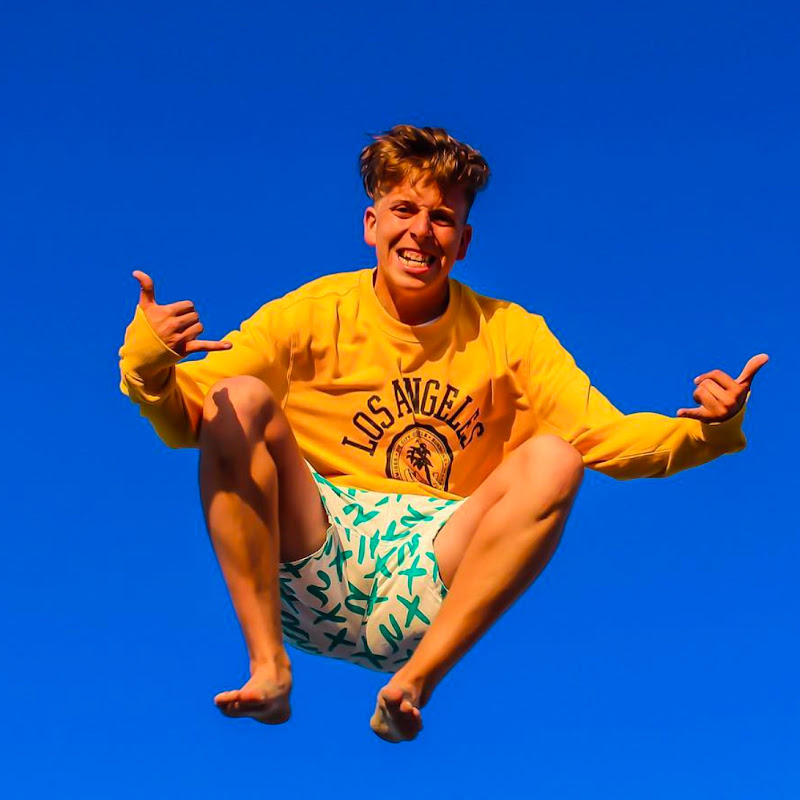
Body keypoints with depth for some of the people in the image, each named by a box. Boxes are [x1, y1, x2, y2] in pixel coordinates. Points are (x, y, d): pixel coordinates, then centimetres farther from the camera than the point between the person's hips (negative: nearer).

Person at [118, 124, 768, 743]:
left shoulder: (509, 334, 6)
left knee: (553, 459, -21)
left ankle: (416, 681, -27)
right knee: (237, 399, -19)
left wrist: (704, 428, -22)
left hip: (433, 597, 0)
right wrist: (148, 366, -25)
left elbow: (610, 437, -2)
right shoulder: (311, 315, 3)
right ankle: (269, 668, -23)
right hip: (313, 581, 0)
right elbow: (183, 419, -2)